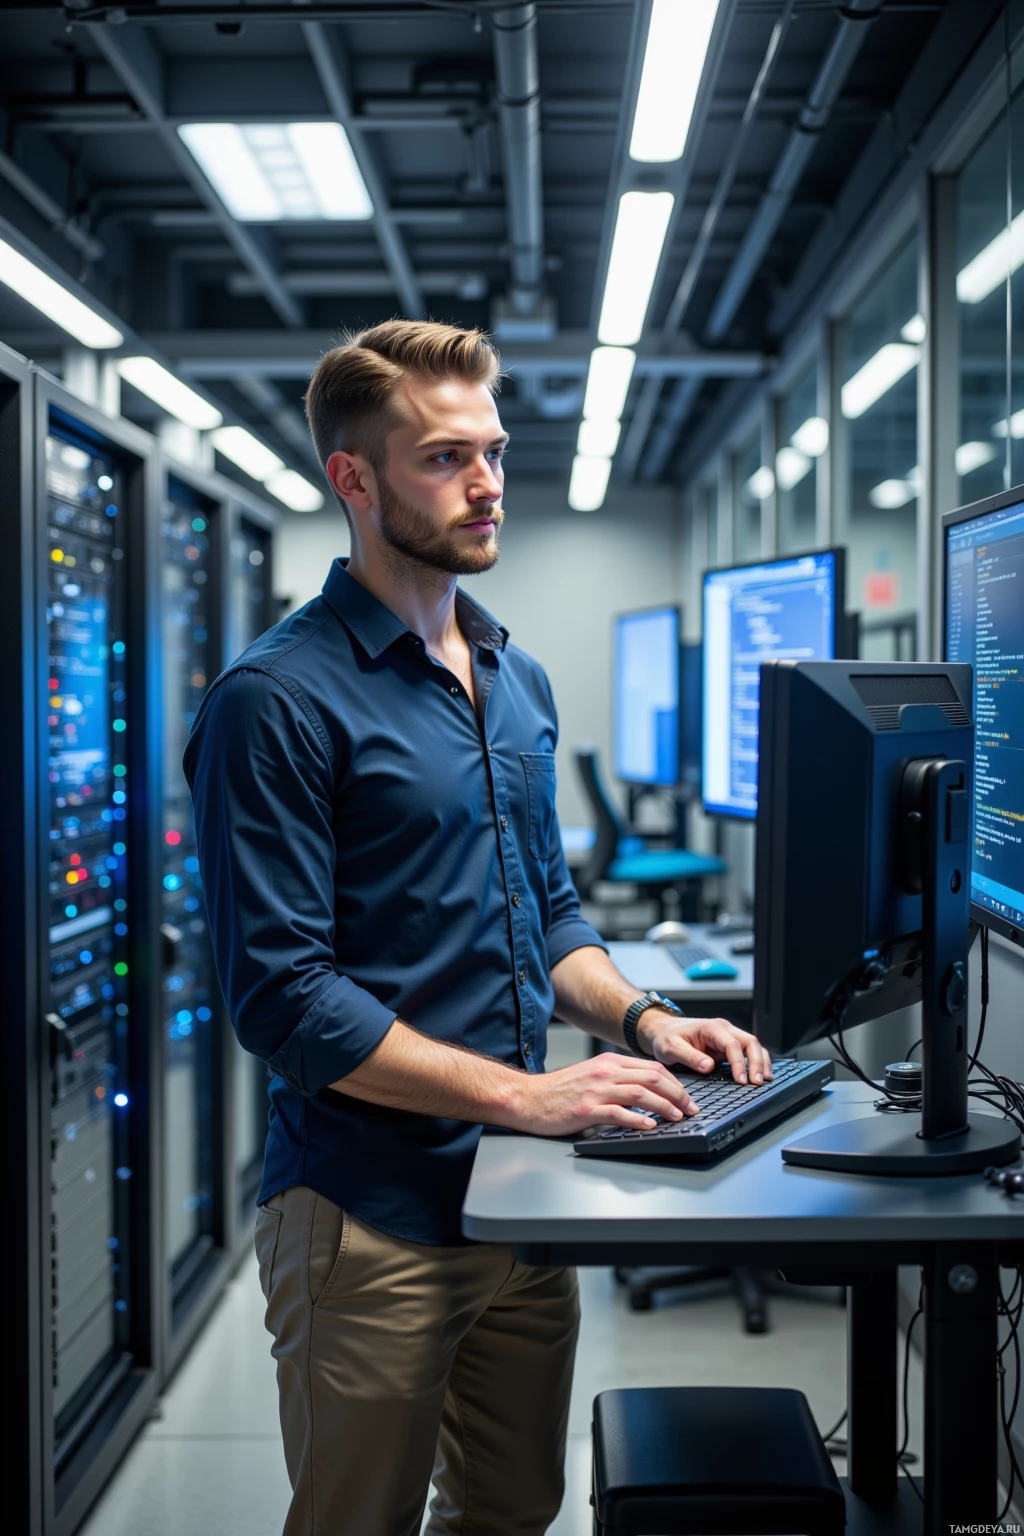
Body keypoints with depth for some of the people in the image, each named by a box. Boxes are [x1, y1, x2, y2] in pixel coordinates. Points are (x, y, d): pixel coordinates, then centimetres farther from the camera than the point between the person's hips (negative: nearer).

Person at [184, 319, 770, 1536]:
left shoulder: (519, 682, 11)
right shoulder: (279, 698, -15)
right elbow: (282, 998, -20)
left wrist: (639, 1017, 1)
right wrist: (521, 1092, -22)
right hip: (369, 1218, -7)